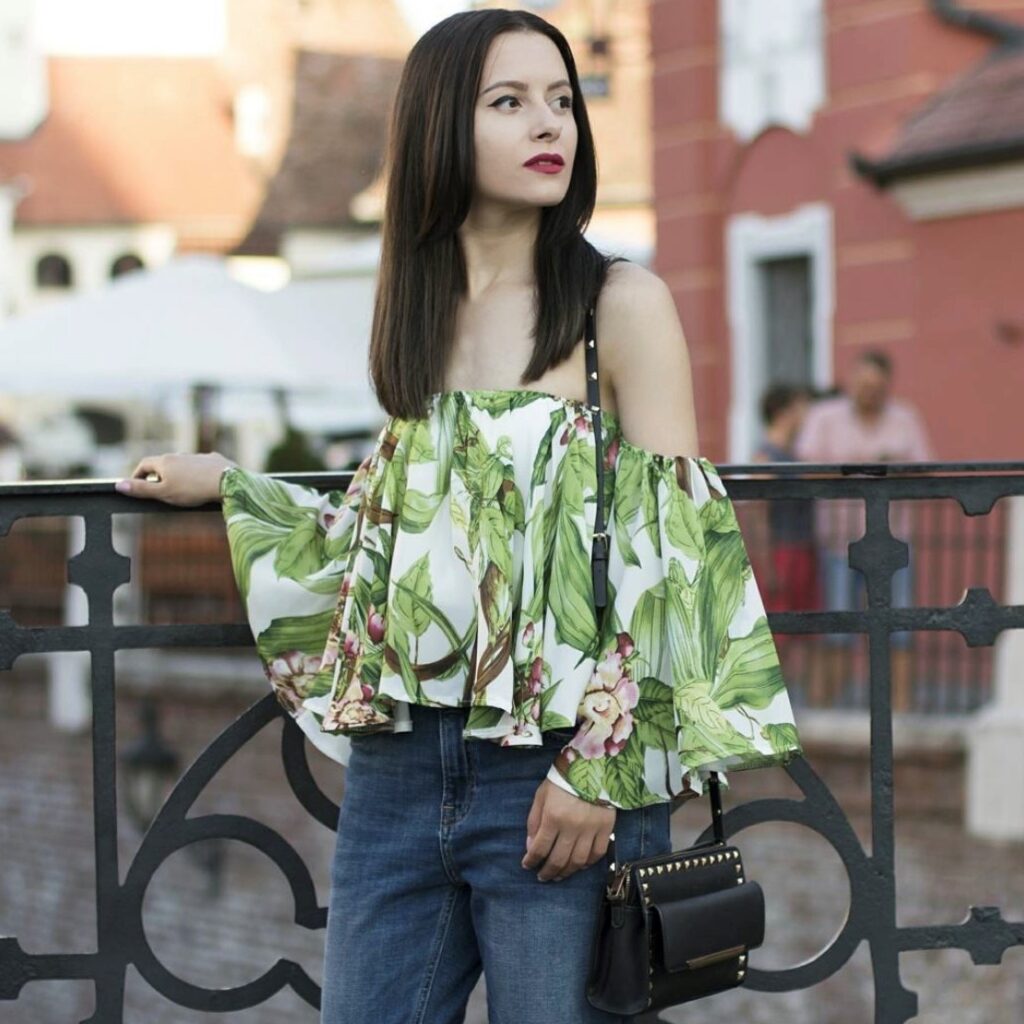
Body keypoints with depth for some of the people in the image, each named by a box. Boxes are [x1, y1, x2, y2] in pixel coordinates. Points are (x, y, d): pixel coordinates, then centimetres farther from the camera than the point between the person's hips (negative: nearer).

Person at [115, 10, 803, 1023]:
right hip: (399, 767, 5)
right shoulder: (419, 314, 12)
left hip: (555, 773, -5)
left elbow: (668, 550, -8)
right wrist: (225, 486, 26)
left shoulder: (620, 305, -3)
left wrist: (602, 767, -14)